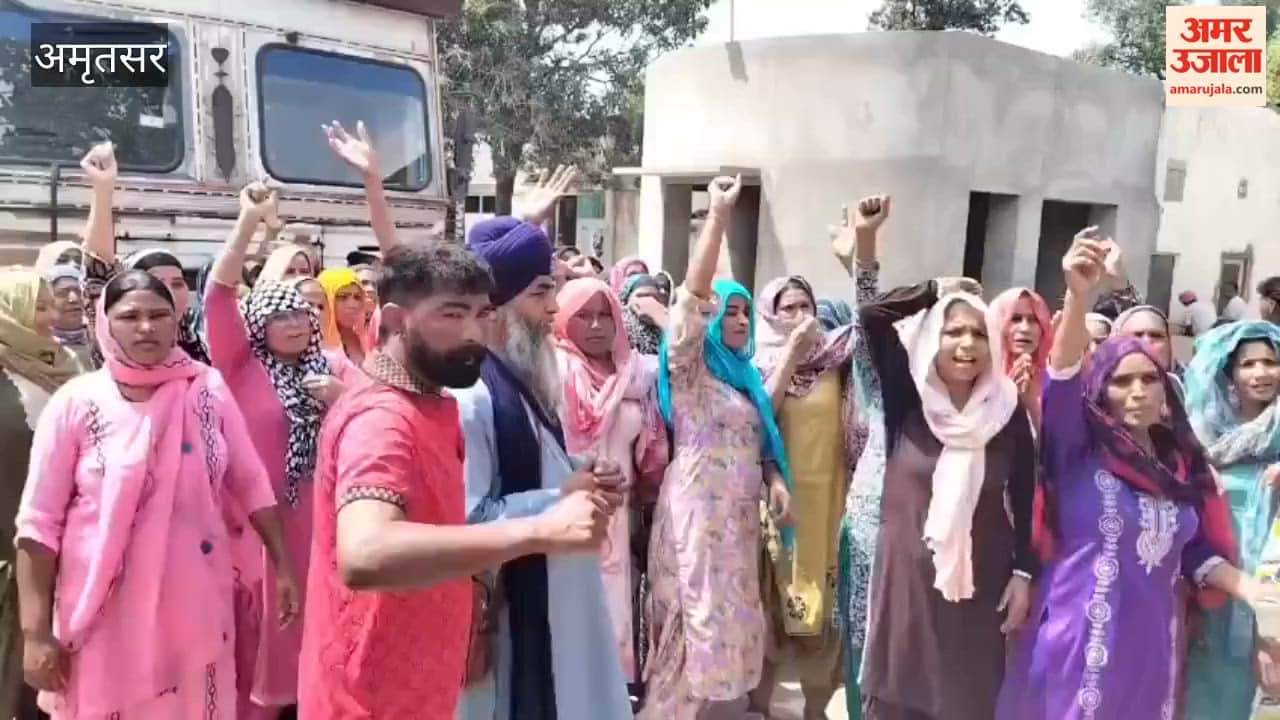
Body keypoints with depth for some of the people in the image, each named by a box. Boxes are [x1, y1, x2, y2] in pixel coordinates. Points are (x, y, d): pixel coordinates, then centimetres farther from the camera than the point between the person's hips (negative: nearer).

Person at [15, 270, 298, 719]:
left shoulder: (208, 390, -2)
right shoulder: (76, 402, -7)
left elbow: (251, 483, 4)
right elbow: (39, 521, -5)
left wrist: (282, 565, 2)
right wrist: (36, 632, -7)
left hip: (197, 601, 2)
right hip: (105, 611, -1)